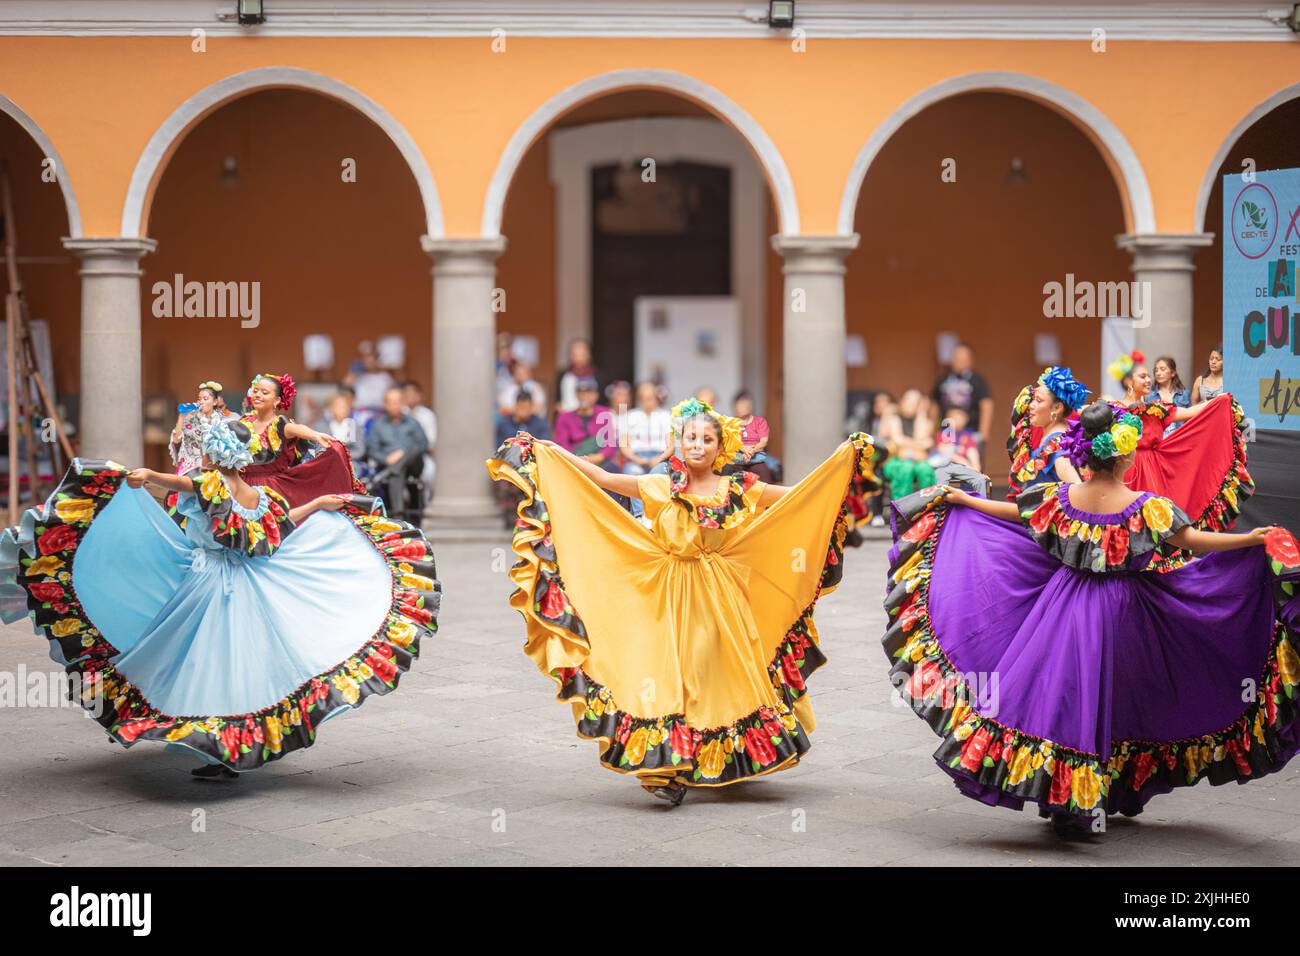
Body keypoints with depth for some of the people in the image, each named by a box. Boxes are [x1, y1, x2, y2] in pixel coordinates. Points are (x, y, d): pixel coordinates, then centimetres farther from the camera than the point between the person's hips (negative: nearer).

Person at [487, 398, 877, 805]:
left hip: (721, 600, 1)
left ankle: (725, 762, 16)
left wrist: (847, 456, -2)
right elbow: (602, 479, 2)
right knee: (672, 673, -7)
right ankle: (669, 771, -4)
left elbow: (799, 494, 3)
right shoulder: (662, 488, 2)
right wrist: (545, 451, -1)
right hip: (673, 600, 0)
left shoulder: (739, 490, 3)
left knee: (720, 672, 1)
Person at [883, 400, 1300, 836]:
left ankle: (1057, 798, 15)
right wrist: (1254, 539, -14)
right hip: (1120, 614, -3)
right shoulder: (1145, 507, -15)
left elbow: (1011, 511, 9)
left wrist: (963, 500, 25)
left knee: (1062, 690, 10)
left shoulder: (1060, 497, -3)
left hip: (1064, 607, 3)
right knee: (1109, 699, 7)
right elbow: (1194, 541, -17)